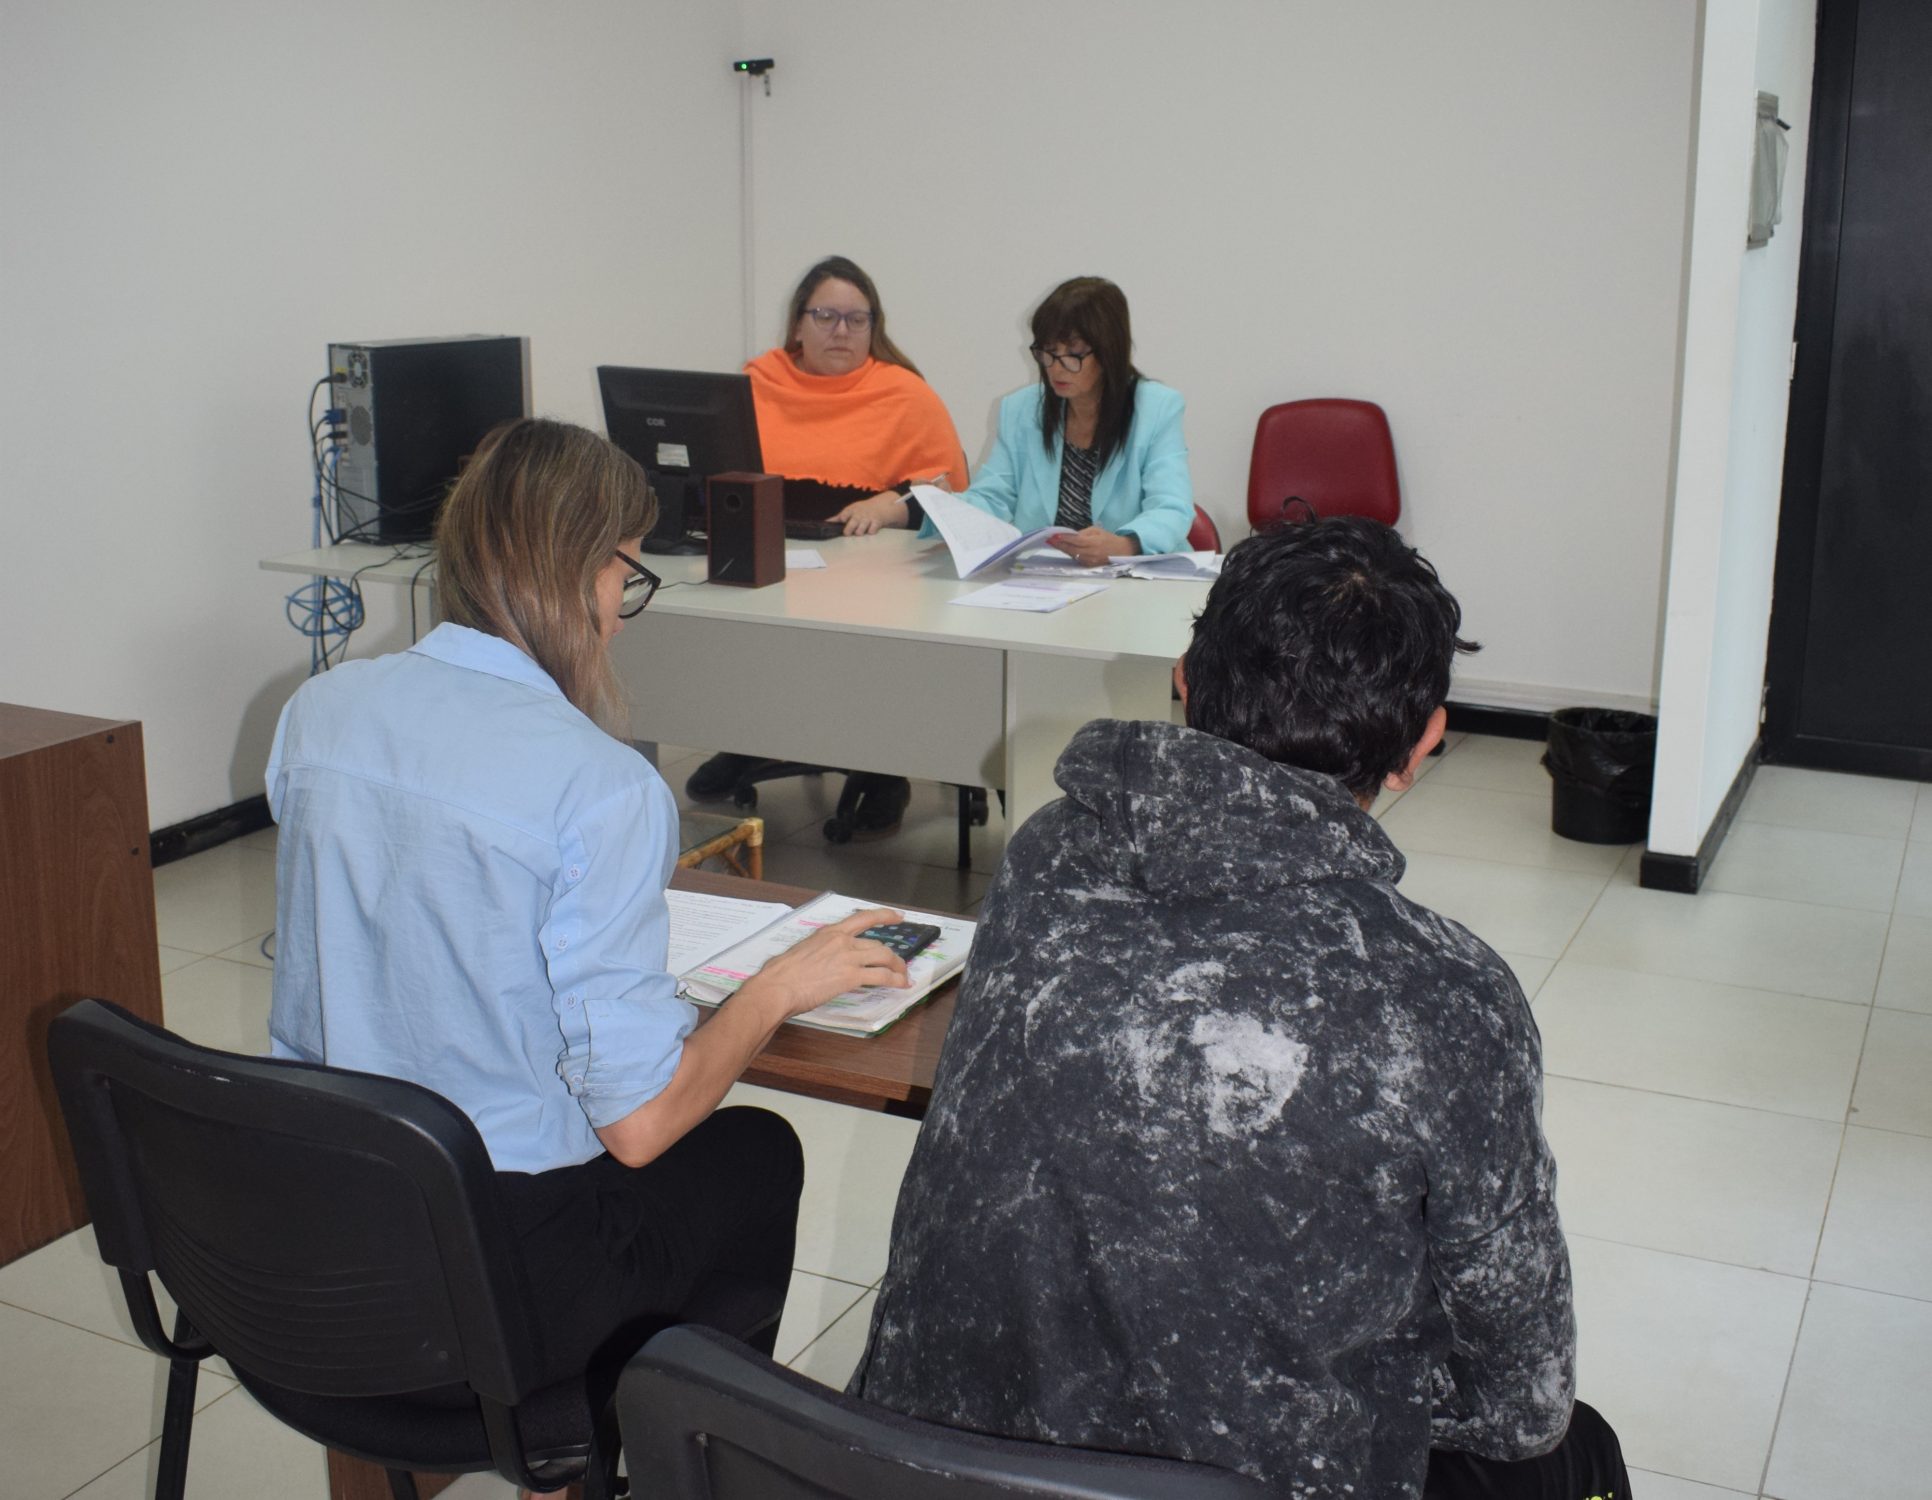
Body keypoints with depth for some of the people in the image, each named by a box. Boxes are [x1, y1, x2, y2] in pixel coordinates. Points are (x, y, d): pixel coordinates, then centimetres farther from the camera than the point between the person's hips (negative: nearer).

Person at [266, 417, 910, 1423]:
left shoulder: (319, 708, -4)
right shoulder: (600, 788, -25)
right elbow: (638, 1121, -21)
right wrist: (783, 985, -5)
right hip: (497, 1285, -6)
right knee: (760, 1150, 24)